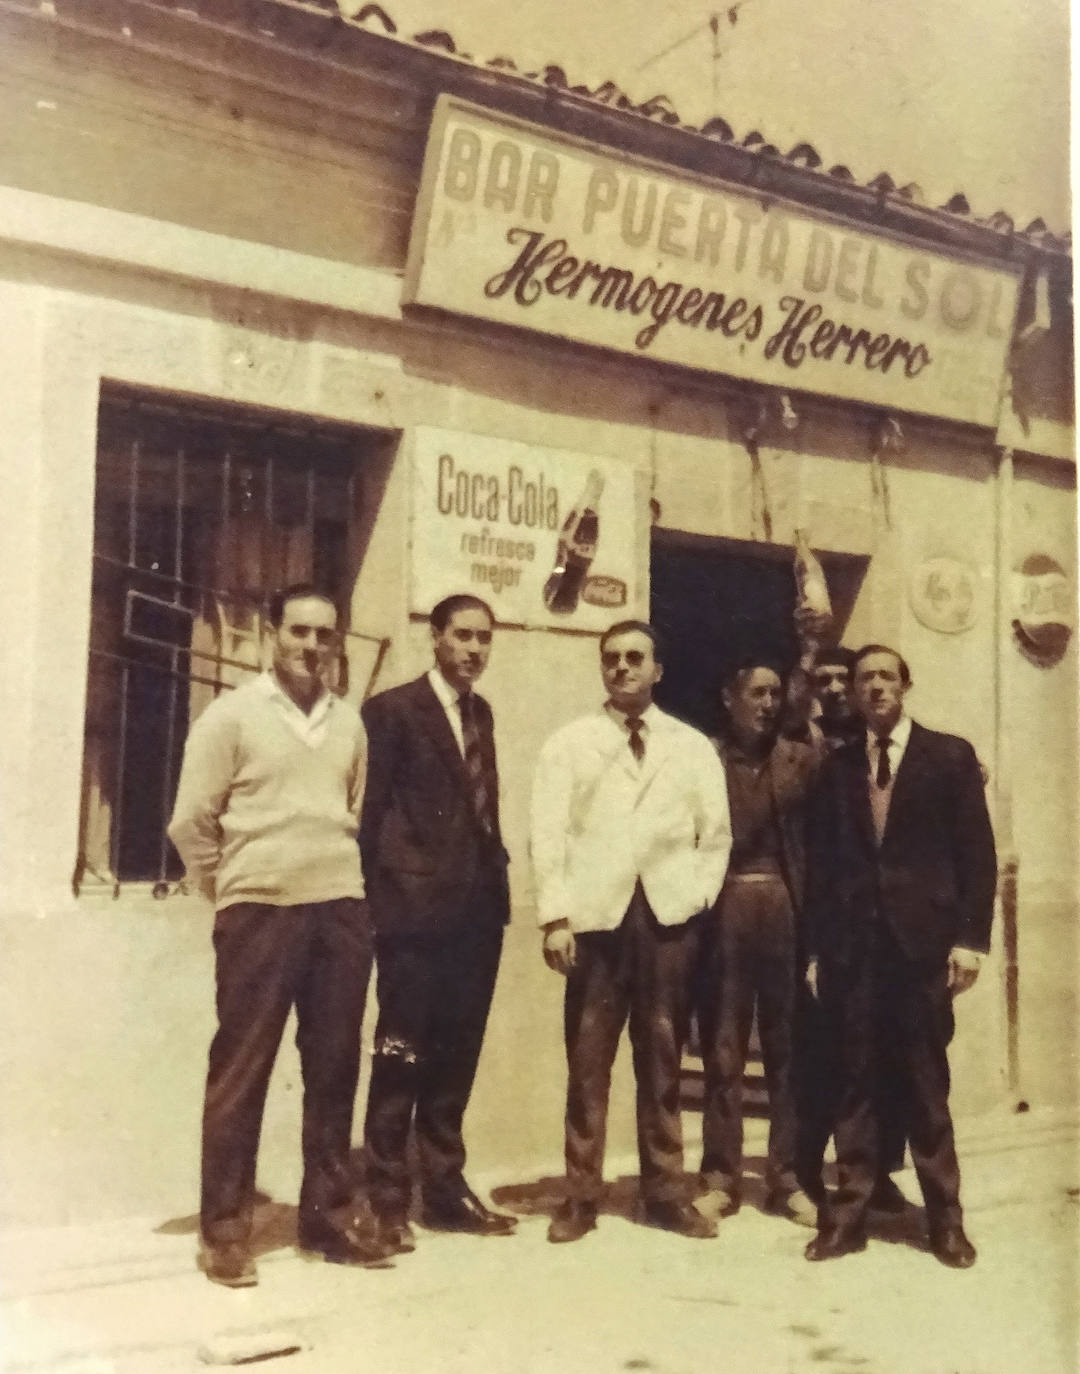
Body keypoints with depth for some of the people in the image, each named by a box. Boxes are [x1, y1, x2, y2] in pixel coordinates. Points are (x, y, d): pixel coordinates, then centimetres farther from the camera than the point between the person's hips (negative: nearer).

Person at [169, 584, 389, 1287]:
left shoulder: (349, 721, 10)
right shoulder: (232, 713, -2)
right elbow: (191, 822, -1)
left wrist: (337, 878, 15)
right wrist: (234, 889, 6)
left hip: (342, 910, 4)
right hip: (260, 912, -4)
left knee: (334, 1066, 9)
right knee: (241, 1069, 1)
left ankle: (331, 1210, 22)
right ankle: (225, 1227, 12)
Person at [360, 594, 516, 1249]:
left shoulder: (481, 713, 17)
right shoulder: (393, 709, -5)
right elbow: (370, 808, -7)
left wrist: (497, 876, 7)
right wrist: (377, 899, -11)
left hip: (477, 906, 7)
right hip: (416, 906, -6)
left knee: (457, 1054, 12)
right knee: (402, 1055, 0)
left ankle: (446, 1186, 23)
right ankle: (388, 1197, 10)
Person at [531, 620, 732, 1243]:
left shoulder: (694, 746, 12)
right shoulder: (569, 742, 8)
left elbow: (716, 834, 11)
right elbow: (549, 833, 0)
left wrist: (697, 897, -2)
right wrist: (556, 917, -8)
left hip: (670, 916, 1)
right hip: (595, 915, -1)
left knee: (663, 1059, 7)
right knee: (588, 1060, 1)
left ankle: (666, 1192, 16)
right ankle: (581, 1195, 9)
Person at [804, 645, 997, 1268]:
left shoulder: (950, 755, 5)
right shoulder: (837, 767, 12)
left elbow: (977, 852, 0)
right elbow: (822, 861, 10)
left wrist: (971, 937, -8)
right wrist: (817, 947, 5)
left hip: (923, 940, -2)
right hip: (854, 943, 2)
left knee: (926, 1083, 5)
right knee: (857, 1082, 4)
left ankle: (945, 1217, 15)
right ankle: (850, 1212, 10)